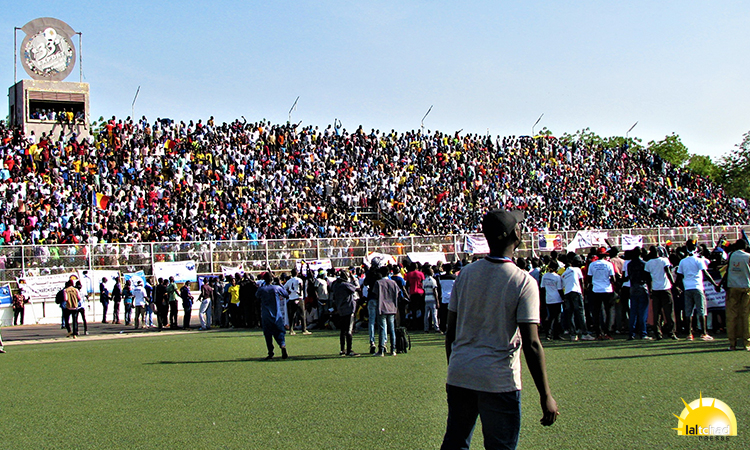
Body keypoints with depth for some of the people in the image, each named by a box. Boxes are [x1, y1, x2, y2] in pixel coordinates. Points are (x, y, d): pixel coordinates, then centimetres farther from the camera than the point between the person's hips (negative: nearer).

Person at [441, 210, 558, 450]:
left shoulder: (465, 273, 5)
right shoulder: (523, 282, -10)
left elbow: (451, 332, 8)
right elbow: (531, 344, -14)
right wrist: (546, 396, -9)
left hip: (459, 376, 5)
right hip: (499, 381, -5)